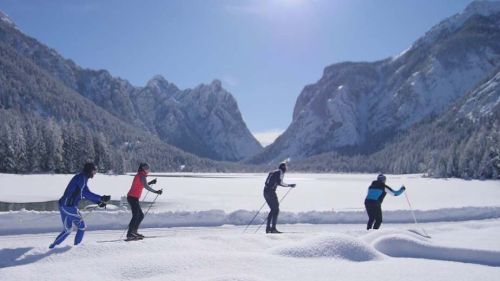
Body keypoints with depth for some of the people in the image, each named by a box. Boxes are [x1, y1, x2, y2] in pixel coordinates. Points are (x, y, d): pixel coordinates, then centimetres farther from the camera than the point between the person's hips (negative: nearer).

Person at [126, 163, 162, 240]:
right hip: (133, 198, -10)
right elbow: (146, 186, -23)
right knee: (136, 216, -12)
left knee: (141, 215, 13)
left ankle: (134, 231, 16)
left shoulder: (139, 175, 17)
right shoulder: (142, 176, -11)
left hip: (131, 197, 10)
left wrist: (150, 182, 20)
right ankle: (129, 234, -14)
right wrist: (156, 192, -22)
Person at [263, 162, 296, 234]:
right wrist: (289, 185, -8)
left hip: (265, 191, 8)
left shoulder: (272, 172, 24)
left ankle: (268, 227, 14)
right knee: (276, 210, -2)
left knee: (273, 210, 17)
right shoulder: (280, 172, 0)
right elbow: (280, 182, -14)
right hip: (271, 192, -8)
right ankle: (273, 228, -8)